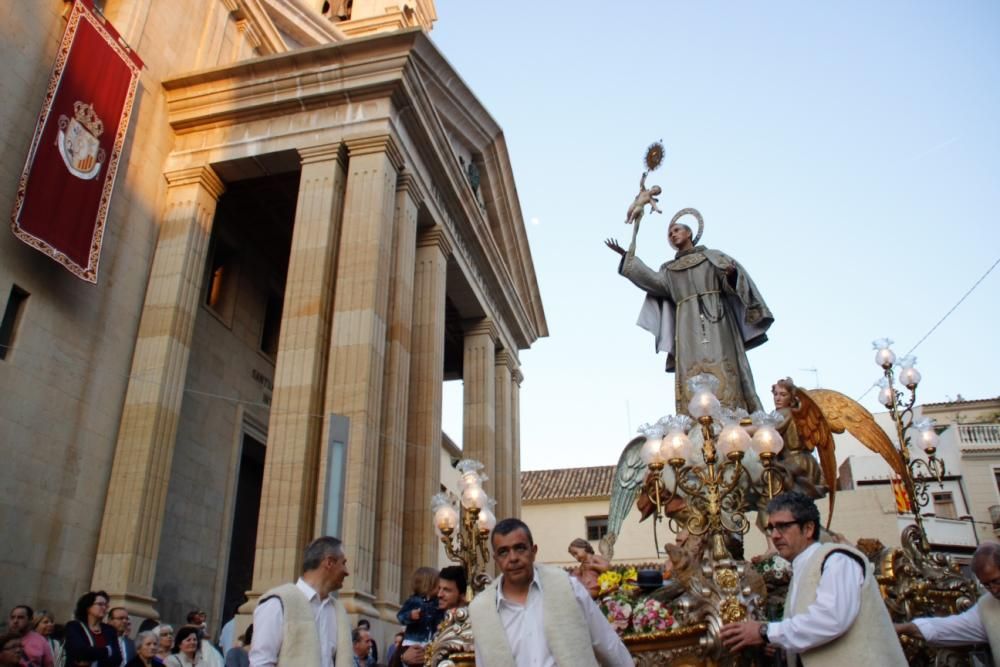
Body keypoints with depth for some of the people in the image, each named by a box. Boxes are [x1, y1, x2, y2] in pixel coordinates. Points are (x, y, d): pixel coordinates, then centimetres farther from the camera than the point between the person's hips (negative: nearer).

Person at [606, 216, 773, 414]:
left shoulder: (712, 256, 18)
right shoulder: (669, 269, 26)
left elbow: (733, 275, 3)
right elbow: (654, 281, 6)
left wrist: (731, 274, -23)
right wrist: (626, 256, 2)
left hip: (715, 320, -2)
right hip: (688, 325, 3)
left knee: (722, 371, -15)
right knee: (692, 376, -10)